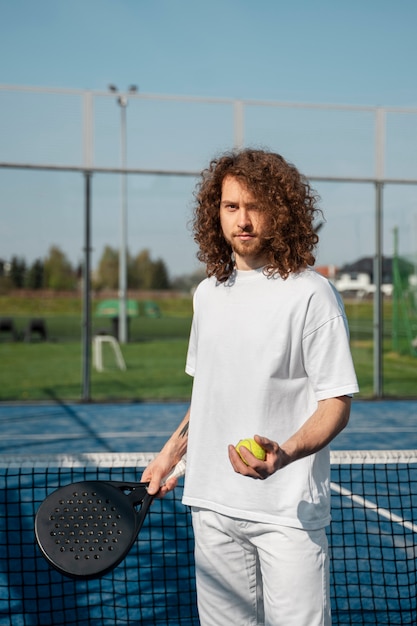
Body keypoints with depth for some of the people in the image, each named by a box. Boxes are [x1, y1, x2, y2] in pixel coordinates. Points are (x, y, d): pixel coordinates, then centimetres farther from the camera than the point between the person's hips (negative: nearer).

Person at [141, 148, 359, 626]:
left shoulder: (310, 293, -10)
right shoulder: (208, 293, 11)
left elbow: (336, 403, -11)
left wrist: (284, 454, -27)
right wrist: (171, 453, 16)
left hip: (288, 510, -5)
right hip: (213, 503, 6)